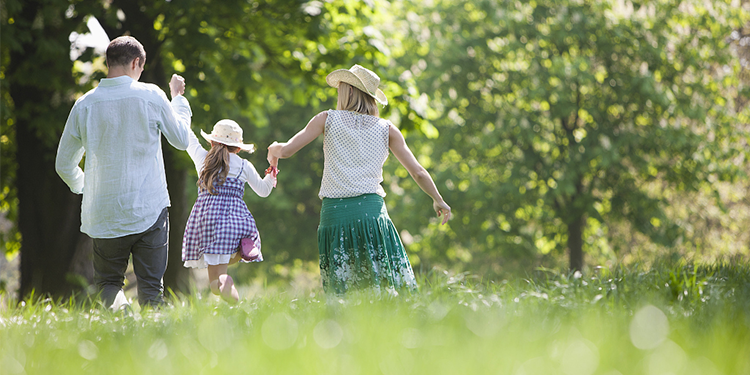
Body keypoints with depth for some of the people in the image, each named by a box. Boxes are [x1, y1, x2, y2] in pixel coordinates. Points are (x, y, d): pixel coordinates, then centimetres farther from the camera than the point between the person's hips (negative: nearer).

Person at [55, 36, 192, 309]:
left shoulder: (85, 105, 0)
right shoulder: (151, 96, -5)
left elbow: (64, 165, 9)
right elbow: (181, 140, 11)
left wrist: (82, 186, 30)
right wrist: (178, 98, 26)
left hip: (105, 213, 1)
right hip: (150, 209, -1)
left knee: (107, 281, 11)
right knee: (150, 286, 6)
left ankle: (117, 306, -19)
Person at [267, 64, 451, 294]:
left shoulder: (327, 119, 7)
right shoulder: (386, 129, 10)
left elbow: (286, 150, 4)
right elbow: (418, 173, 10)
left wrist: (274, 149, 27)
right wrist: (438, 201, 24)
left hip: (334, 212, 0)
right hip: (371, 210, 0)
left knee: (337, 295, 3)